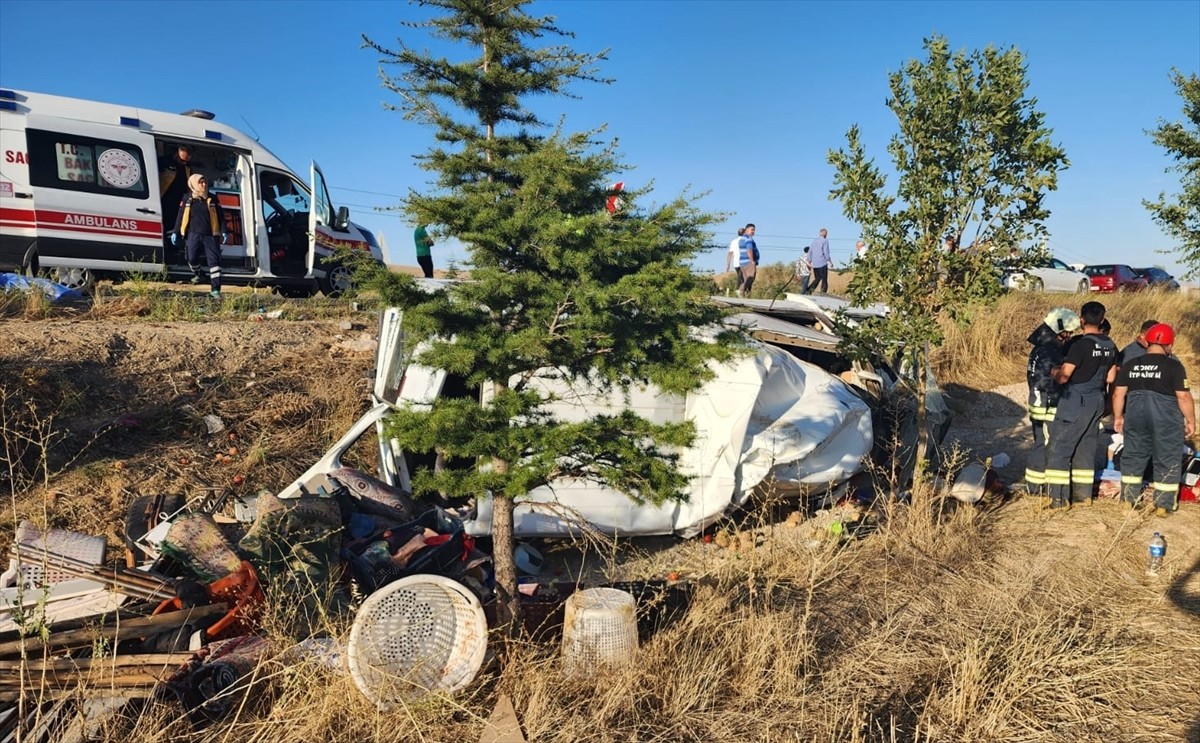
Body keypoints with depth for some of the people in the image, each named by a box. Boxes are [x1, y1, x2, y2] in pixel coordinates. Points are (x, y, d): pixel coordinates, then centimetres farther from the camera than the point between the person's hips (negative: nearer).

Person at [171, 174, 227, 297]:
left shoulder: (212, 199, 5)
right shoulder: (187, 199, 4)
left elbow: (220, 216, 5)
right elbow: (180, 216, 8)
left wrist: (223, 231, -3)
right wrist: (175, 232, 4)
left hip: (210, 235, 0)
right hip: (193, 234, 0)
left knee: (214, 260, -7)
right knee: (192, 258, 2)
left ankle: (216, 289, -7)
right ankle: (196, 274, 37)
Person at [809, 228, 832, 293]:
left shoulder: (814, 241, 13)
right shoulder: (825, 241, -6)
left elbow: (810, 252, 14)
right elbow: (826, 252, -12)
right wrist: (830, 261, -5)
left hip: (815, 264, 6)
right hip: (822, 263, -6)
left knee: (817, 278, 13)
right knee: (824, 279, 0)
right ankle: (823, 291, -5)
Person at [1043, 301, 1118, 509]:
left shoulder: (1081, 344, -19)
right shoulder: (1110, 346, 5)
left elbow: (1063, 377, -21)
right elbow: (1110, 378, 14)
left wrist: (1055, 371, -1)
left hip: (1075, 403, -7)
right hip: (1097, 402, 8)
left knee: (1059, 448, -3)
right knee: (1086, 448, 15)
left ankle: (1059, 497, -5)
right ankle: (1083, 493, 21)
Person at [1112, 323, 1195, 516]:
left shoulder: (1130, 364, 3)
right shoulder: (1174, 366, -9)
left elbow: (1118, 394, 4)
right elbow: (1183, 397, -11)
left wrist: (1118, 416, 14)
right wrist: (1191, 421, -1)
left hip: (1136, 416, 4)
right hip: (1166, 419, -4)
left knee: (1133, 456, 14)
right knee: (1167, 461, 7)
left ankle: (1128, 500, 19)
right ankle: (1163, 505, 10)